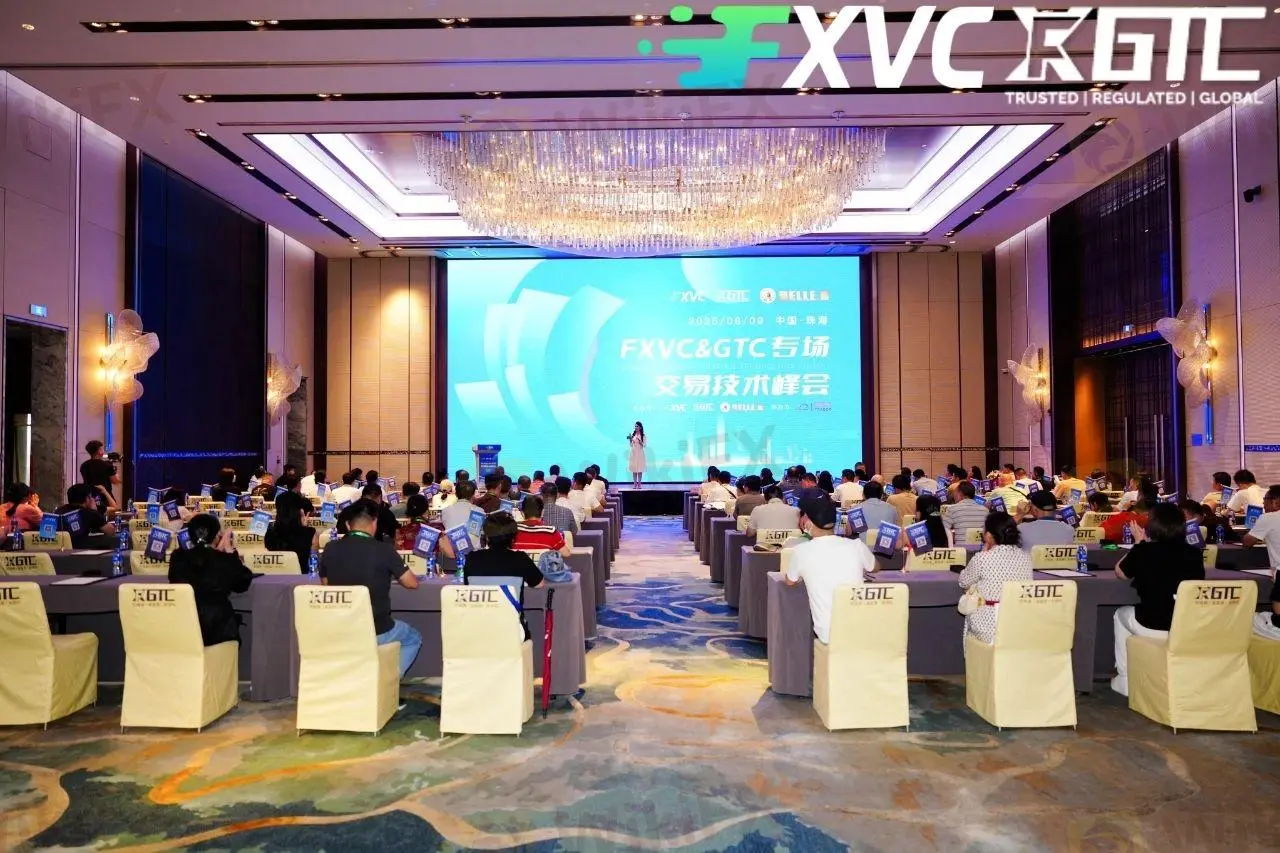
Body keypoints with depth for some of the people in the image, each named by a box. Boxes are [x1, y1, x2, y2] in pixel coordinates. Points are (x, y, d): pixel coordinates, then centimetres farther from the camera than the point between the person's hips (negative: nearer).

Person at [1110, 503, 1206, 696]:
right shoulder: (1194, 553, -1)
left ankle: (1125, 679, 31)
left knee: (1121, 614, 29)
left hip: (1152, 627, -4)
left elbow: (1120, 573, 9)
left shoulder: (1143, 551, -10)